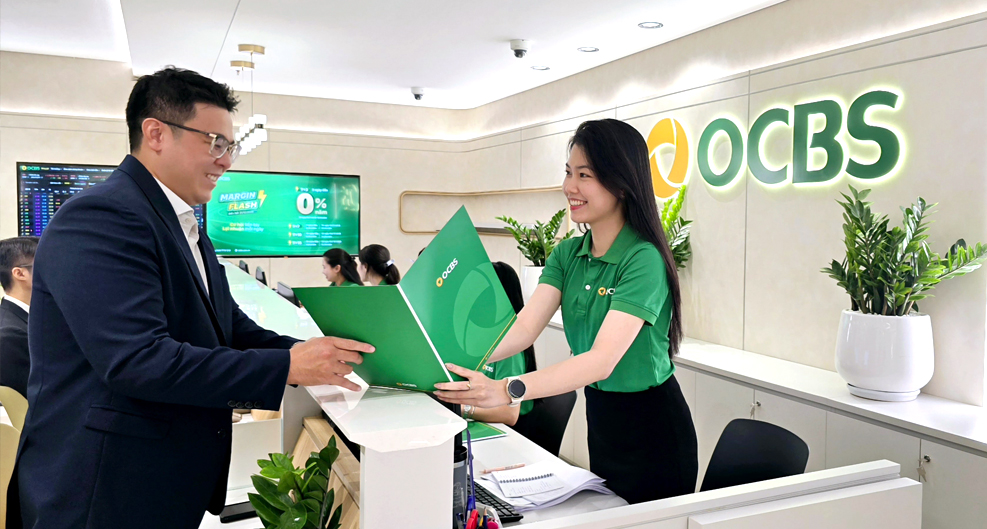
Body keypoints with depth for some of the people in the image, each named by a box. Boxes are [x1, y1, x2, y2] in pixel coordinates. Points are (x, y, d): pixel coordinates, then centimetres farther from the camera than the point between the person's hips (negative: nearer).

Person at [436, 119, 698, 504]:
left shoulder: (643, 260, -23)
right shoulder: (567, 254, -1)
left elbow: (603, 360, -32)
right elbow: (525, 327, -12)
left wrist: (507, 390, -43)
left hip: (652, 430, -7)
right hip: (599, 420, 7)